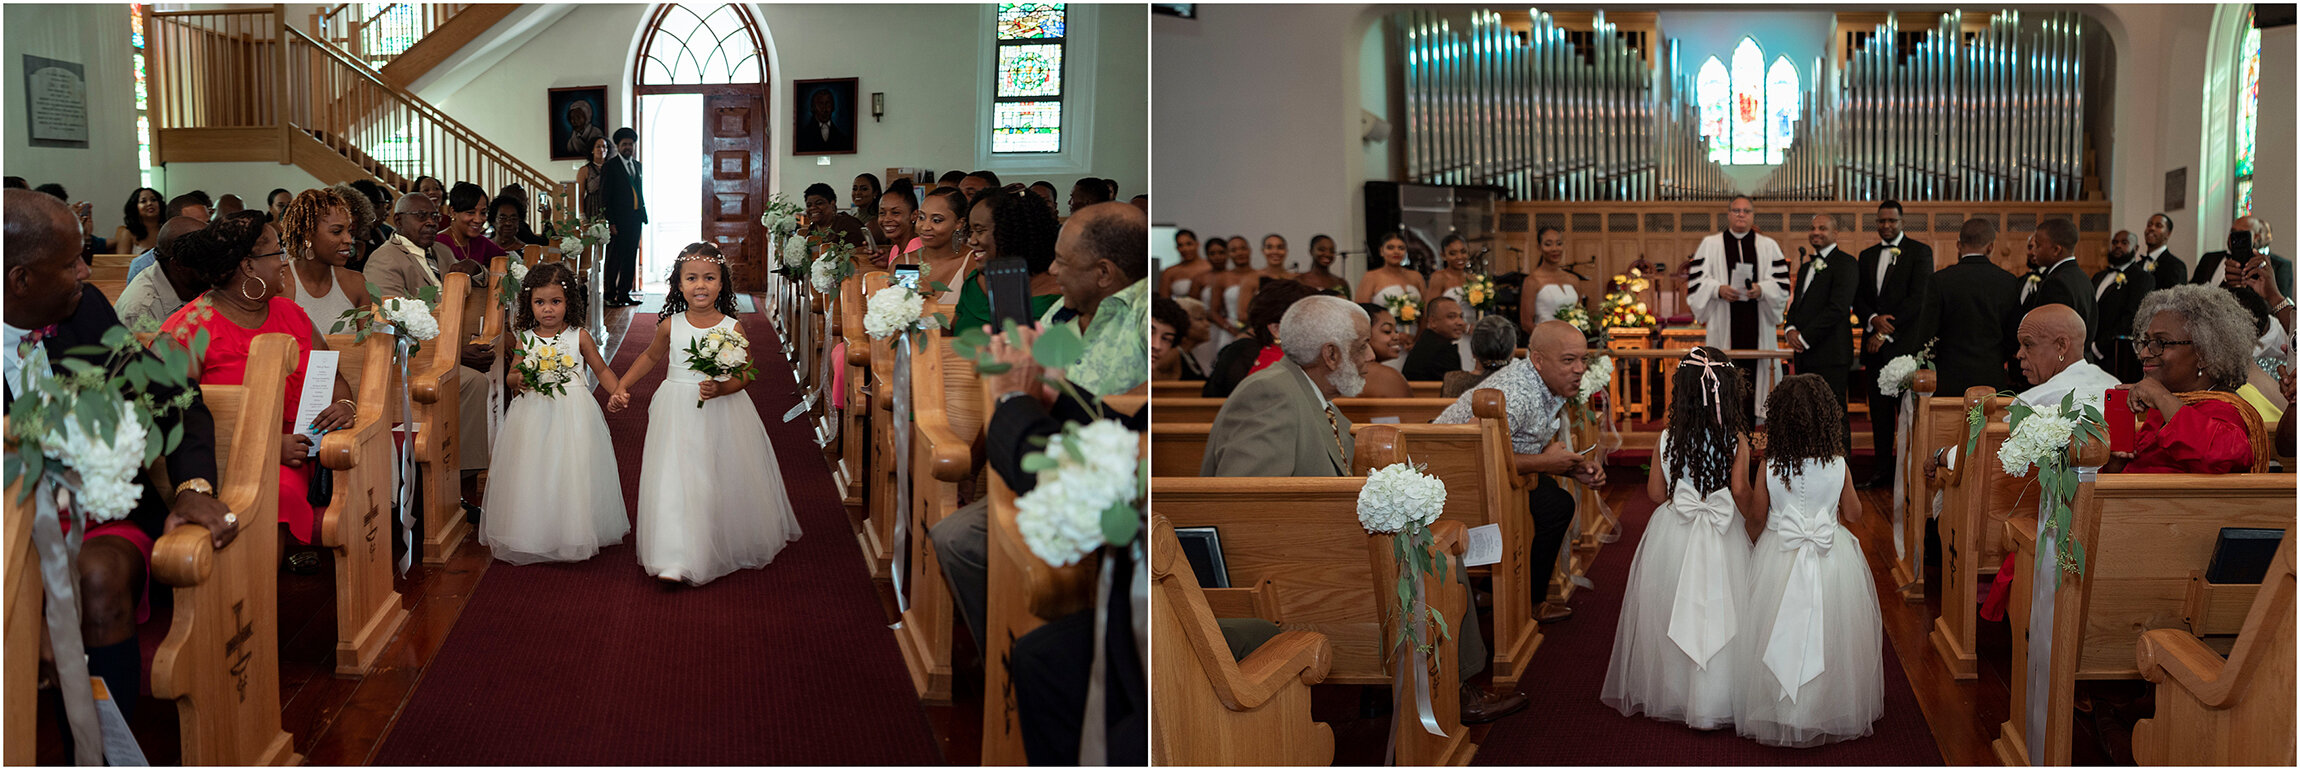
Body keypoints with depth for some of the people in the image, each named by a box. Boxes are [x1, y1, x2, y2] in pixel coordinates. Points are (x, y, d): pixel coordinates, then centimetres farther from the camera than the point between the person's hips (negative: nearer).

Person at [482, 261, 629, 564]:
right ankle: (535, 536, 15)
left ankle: (574, 536, 12)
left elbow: (601, 369, 6)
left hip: (574, 413, -2)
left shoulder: (578, 336, 0)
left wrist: (616, 390, -12)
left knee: (572, 469, 0)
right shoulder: (526, 339, 4)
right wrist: (519, 379, -12)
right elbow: (510, 377, 12)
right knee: (534, 474, 2)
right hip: (535, 413, 2)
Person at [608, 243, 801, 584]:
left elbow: (744, 376, -6)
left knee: (723, 477, 10)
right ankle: (675, 560, -6)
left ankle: (734, 546, 34)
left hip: (721, 411, -1)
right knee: (675, 479, -6)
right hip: (678, 413, 1)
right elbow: (650, 357, 16)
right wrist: (621, 387, 14)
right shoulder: (671, 326, -2)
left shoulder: (732, 329, -7)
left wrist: (721, 389, -25)